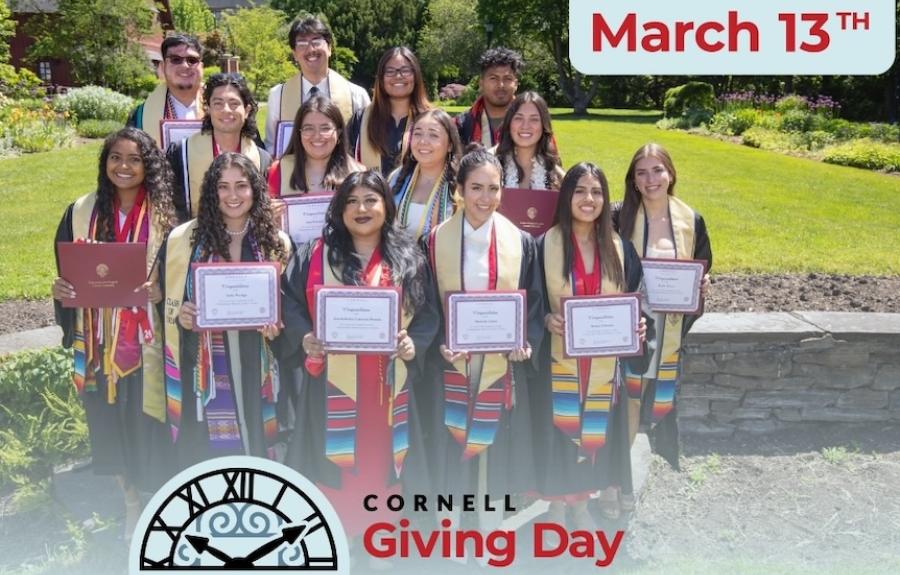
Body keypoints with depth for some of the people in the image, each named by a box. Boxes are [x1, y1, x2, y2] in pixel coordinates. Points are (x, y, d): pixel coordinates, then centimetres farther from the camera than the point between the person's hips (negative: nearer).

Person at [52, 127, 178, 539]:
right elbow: (67, 272, 10)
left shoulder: (164, 214, -5)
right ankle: (130, 502, 32)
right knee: (111, 422, 13)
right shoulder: (82, 212, 3)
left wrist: (158, 293, -22)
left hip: (146, 342, -3)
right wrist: (61, 290, -10)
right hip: (100, 343, 3)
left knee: (148, 423, 2)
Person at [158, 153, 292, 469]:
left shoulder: (276, 242, 3)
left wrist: (277, 326, -10)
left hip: (255, 370, 1)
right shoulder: (183, 239, 0)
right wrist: (179, 315, -15)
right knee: (203, 459, 7)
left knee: (255, 453, 10)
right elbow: (165, 301, 7)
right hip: (202, 372, -1)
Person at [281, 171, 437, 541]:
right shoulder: (317, 254, 4)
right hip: (333, 382, -1)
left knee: (380, 459, 8)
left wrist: (414, 344, -10)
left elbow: (428, 313, 8)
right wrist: (305, 338, -15)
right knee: (334, 463, 2)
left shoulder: (409, 259, 7)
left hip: (387, 383, 1)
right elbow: (292, 303, 2)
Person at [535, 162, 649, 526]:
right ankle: (559, 504, 19)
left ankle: (582, 501, 28)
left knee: (597, 427, 10)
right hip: (560, 356, -2)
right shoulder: (545, 245, -5)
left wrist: (637, 325, -10)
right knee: (559, 427, 3)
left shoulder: (620, 248, 4)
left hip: (604, 360, 3)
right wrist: (547, 319, -20)